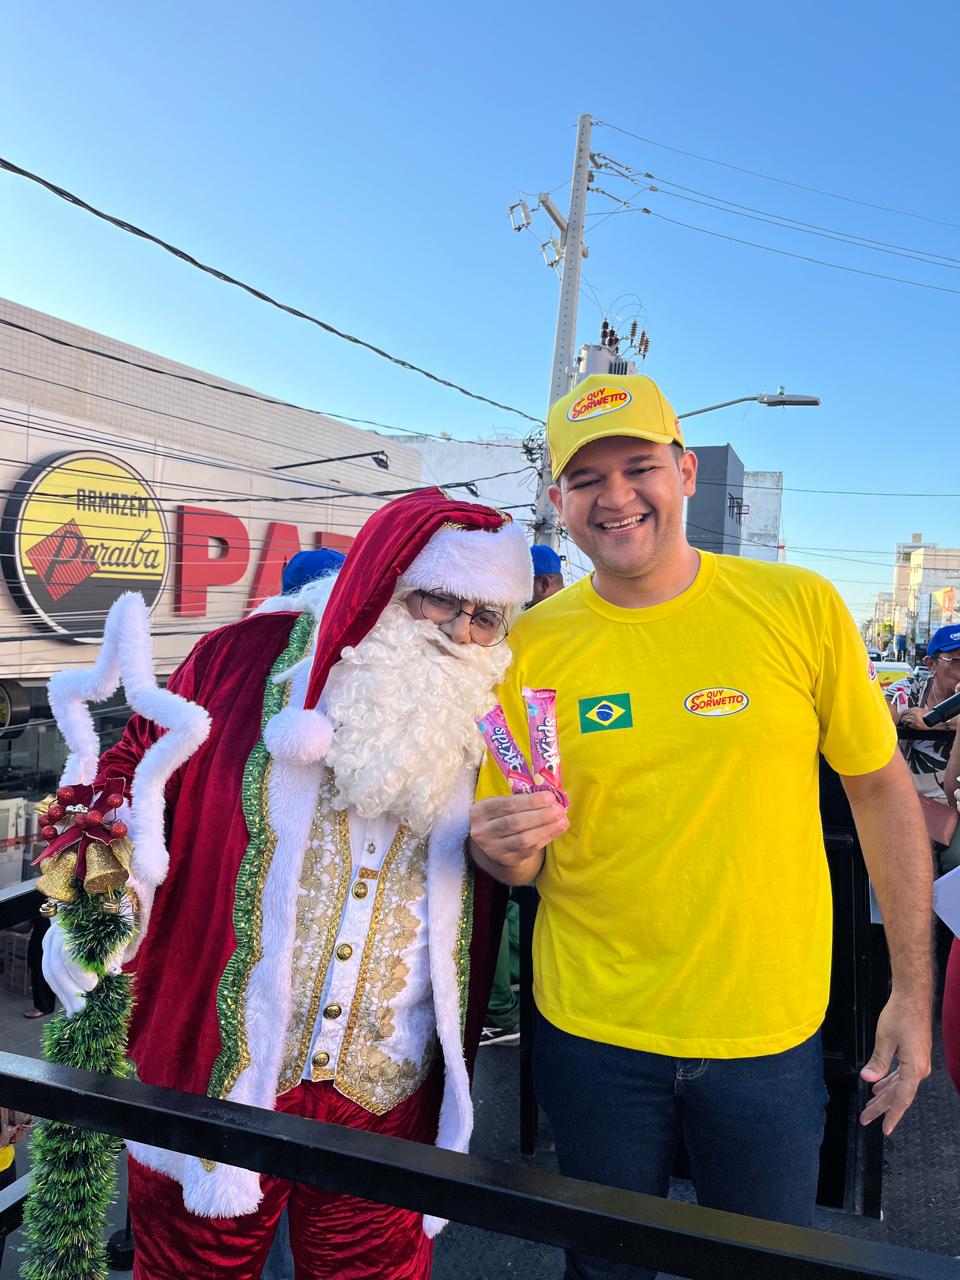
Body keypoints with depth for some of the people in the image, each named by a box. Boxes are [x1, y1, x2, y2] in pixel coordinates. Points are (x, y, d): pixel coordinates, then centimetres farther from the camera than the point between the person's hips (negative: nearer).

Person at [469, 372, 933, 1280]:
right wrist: (500, 846, -23)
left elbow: (883, 792, 0)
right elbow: (517, 865, 0)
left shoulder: (798, 607, -9)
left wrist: (912, 990, -1)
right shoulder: (531, 644, -7)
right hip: (591, 1030, 1)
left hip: (768, 1034, 0)